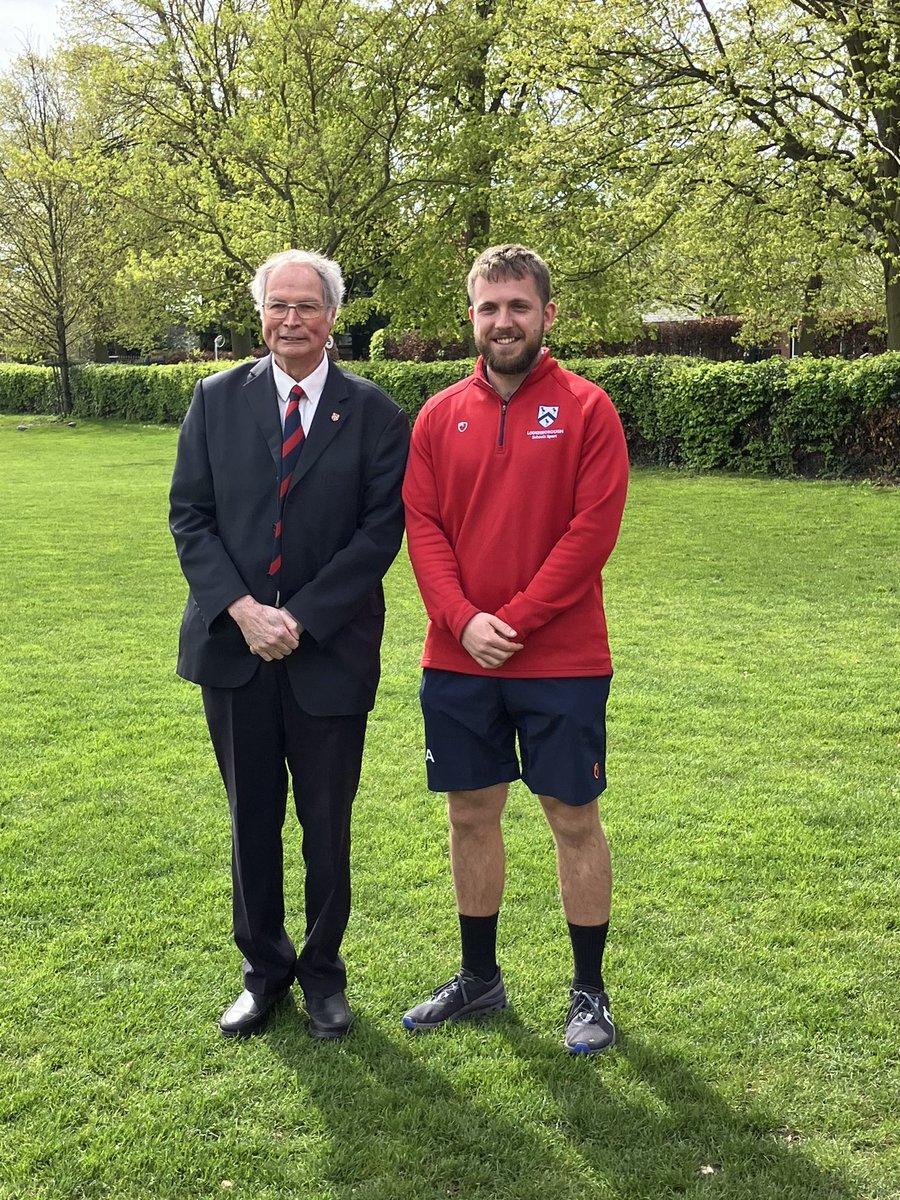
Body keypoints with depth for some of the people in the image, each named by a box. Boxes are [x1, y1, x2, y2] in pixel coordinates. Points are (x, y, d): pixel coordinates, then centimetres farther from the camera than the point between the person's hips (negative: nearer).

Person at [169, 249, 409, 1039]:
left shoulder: (373, 413, -2)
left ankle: (324, 973, 29)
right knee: (252, 821, 14)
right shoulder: (218, 399, 4)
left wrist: (300, 619, -14)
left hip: (329, 652, -2)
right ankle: (264, 970, 32)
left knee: (327, 826, 10)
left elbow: (380, 531, -7)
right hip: (233, 646, 2)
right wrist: (242, 609, -13)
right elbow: (190, 515, 1)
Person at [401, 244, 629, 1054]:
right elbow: (422, 526, 2)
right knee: (472, 815, 13)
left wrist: (514, 621, -14)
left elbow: (592, 530, -11)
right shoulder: (440, 416, 6)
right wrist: (464, 620, -12)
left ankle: (590, 992, 21)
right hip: (458, 660, 4)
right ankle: (479, 979, 30)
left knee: (574, 817, 6)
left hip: (562, 660, -3)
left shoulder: (586, 410, -4)